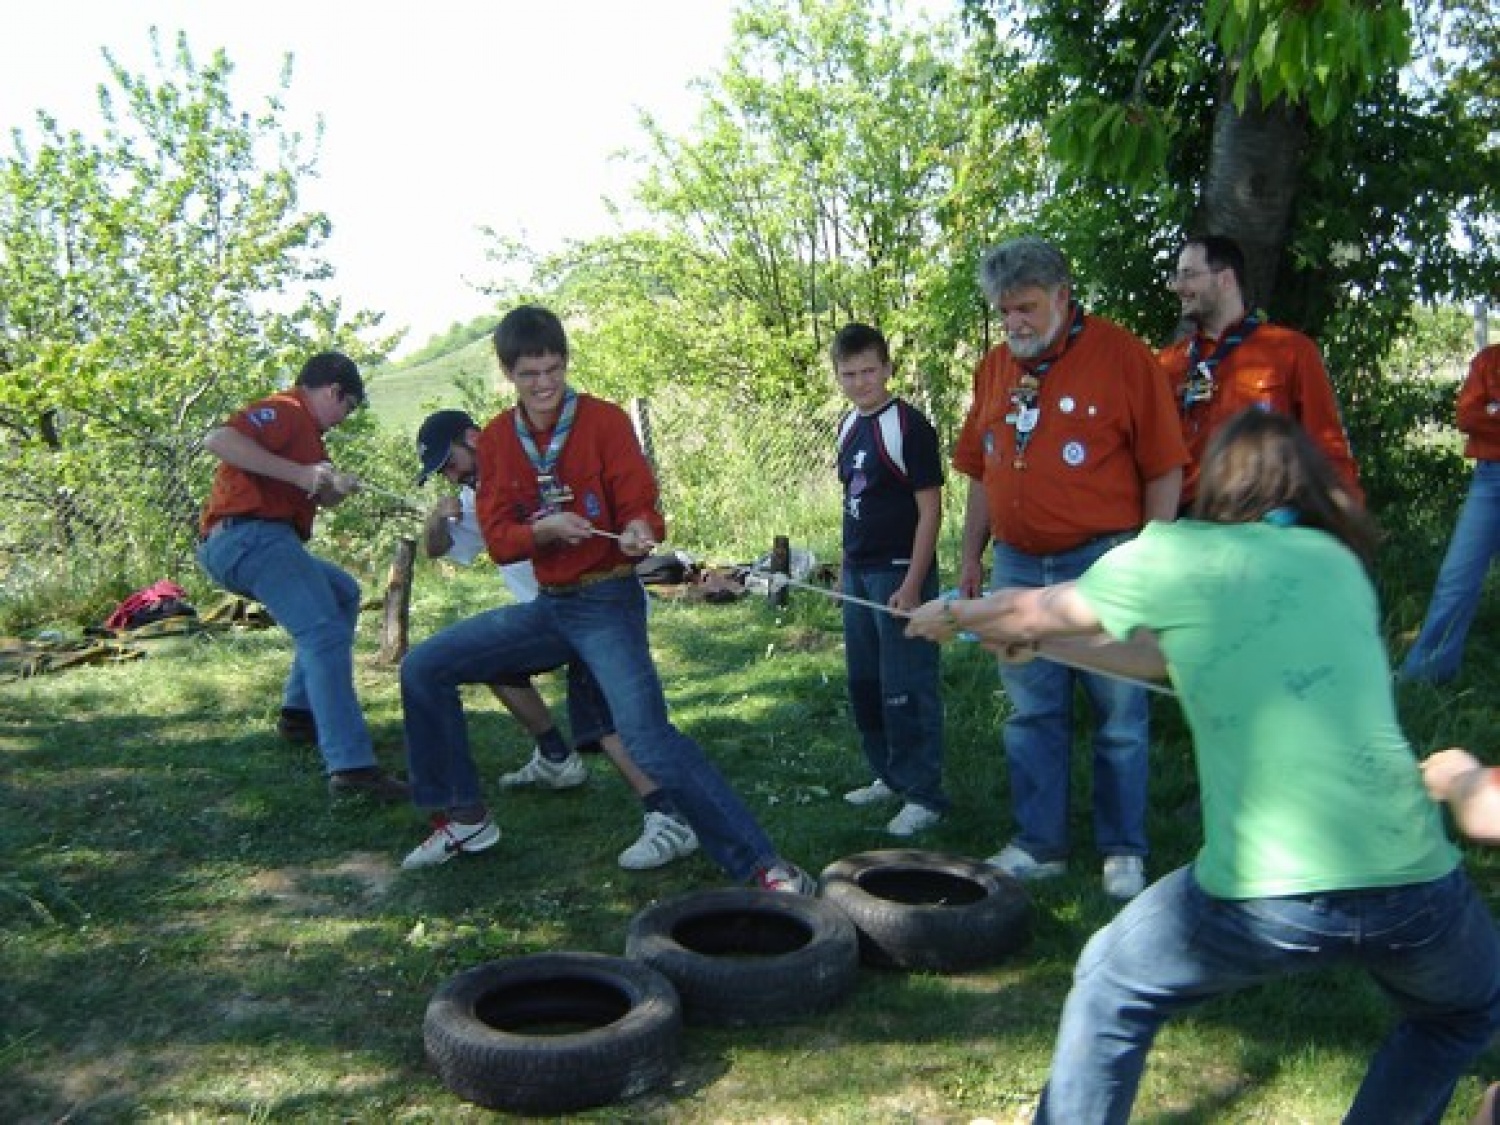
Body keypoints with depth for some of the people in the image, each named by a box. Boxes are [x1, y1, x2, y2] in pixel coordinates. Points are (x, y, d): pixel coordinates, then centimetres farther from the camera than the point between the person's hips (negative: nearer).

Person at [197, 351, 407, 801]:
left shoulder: (302, 426, 27)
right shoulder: (285, 410, -4)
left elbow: (315, 497, 28)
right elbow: (217, 440, -22)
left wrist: (337, 488, 7)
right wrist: (300, 473, -21)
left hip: (237, 545, 11)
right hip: (251, 536, -11)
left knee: (342, 593, 28)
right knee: (325, 634, -21)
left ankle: (301, 712, 24)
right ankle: (350, 765, -31)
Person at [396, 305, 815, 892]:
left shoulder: (605, 421, -8)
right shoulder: (495, 440, 5)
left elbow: (641, 508, -11)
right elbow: (497, 539, -2)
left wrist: (638, 531, -35)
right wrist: (545, 529, -22)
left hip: (608, 604, -6)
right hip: (546, 606, 6)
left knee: (648, 738, -22)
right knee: (422, 668, 4)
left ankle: (762, 865, -17)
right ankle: (464, 817, 19)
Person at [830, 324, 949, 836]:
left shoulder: (909, 425, -13)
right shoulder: (848, 426, 10)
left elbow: (930, 509, -14)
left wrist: (913, 584, -19)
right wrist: (849, 565, 15)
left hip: (900, 572, -8)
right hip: (857, 572, 8)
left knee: (906, 688, -3)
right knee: (864, 684, 17)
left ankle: (924, 795, 9)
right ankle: (891, 776, 32)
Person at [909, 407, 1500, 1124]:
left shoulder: (1176, 556, 2)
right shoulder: (1339, 561, 16)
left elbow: (1030, 610, 17)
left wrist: (951, 617, 38)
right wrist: (1037, 642, 37)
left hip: (1263, 893, -4)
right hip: (1416, 882, 4)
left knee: (1109, 994, 23)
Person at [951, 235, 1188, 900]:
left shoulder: (1122, 356, -5)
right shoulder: (994, 366, 10)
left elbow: (1163, 467, -6)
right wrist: (972, 557, 13)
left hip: (1103, 562, -4)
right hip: (1017, 565, 5)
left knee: (1119, 717, 6)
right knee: (1031, 715, 10)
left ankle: (1123, 851, 20)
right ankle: (1039, 845, 23)